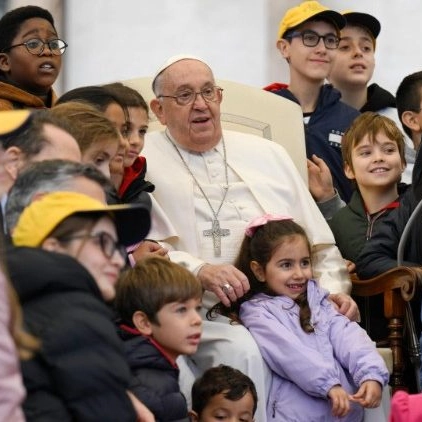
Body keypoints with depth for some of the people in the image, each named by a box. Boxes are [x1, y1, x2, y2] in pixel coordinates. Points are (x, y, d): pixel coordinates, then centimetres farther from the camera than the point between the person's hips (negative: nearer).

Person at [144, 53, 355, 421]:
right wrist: (199, 271, -21)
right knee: (241, 351, -36)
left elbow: (319, 240, 24)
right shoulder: (143, 162, 7)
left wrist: (334, 290, 5)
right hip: (206, 317, -4)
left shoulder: (268, 155, 23)